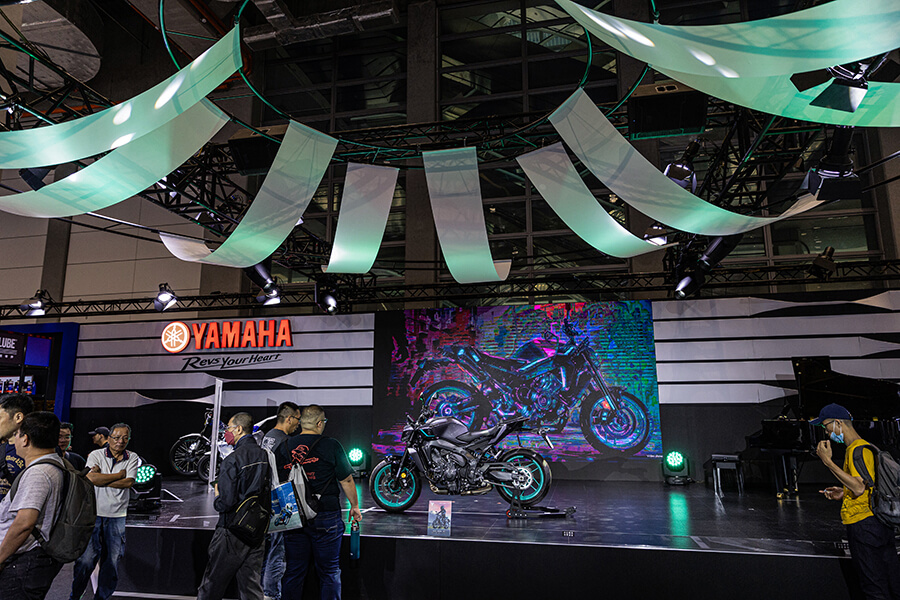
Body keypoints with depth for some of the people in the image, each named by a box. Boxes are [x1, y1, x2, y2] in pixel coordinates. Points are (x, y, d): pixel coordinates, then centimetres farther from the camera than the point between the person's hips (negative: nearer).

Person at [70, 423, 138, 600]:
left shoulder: (132, 458, 4)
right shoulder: (96, 455, -1)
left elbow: (129, 483, -9)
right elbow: (92, 478, -16)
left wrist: (102, 478, -12)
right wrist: (120, 474, -10)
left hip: (117, 516, 2)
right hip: (94, 513, -2)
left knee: (112, 561, 8)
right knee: (86, 558, -1)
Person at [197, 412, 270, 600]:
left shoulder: (233, 460, -17)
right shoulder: (264, 456, 4)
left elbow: (226, 503, -20)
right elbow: (268, 494, 10)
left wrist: (217, 498, 0)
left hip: (232, 531, -6)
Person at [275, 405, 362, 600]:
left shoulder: (283, 447, 3)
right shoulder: (331, 446, -8)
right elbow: (347, 480, -4)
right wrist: (354, 506, 9)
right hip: (326, 517, -3)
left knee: (293, 572, 13)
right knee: (329, 572, 8)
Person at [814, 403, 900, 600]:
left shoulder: (857, 449, -16)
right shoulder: (865, 446, 16)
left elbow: (859, 488, -26)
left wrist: (828, 461, -24)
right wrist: (844, 494, 13)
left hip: (863, 523, -10)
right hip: (880, 522, 10)